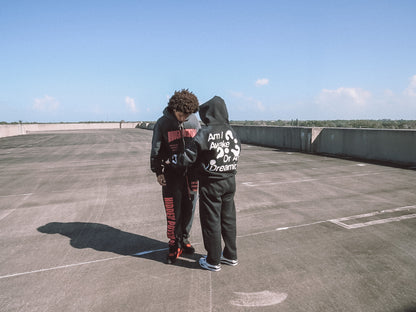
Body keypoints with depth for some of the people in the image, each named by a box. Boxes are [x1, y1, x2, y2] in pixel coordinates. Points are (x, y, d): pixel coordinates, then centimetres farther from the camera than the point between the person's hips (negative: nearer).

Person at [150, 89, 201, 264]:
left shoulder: (194, 121, 3)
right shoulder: (162, 123, -5)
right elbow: (156, 150, -1)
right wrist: (158, 172, -5)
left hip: (190, 172, 3)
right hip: (171, 173, -3)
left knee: (189, 208, 9)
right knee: (173, 210, -2)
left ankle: (184, 239, 27)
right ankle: (174, 245, 15)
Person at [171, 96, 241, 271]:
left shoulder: (205, 134, -17)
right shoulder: (231, 132, 2)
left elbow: (188, 157, -16)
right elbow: (236, 153, 10)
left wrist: (172, 159, 2)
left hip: (211, 184, -6)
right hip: (230, 181, 7)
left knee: (211, 221, 7)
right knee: (228, 219, 17)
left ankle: (213, 261, 19)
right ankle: (230, 255, 31)